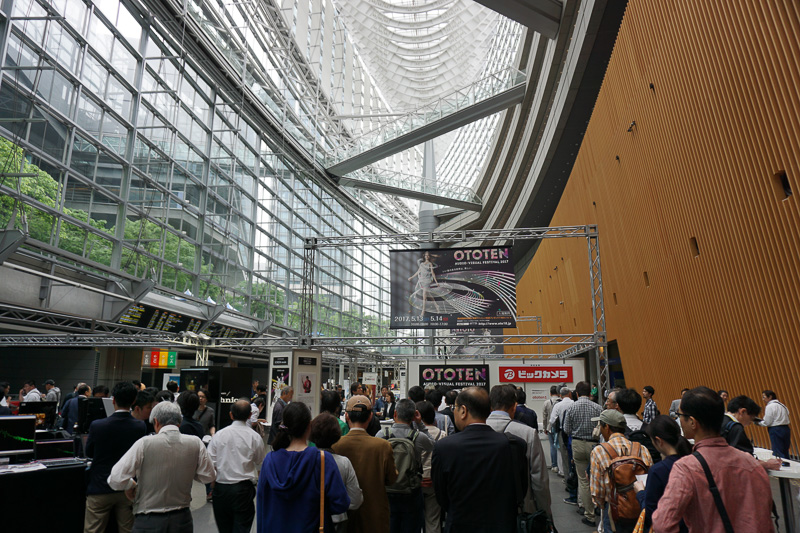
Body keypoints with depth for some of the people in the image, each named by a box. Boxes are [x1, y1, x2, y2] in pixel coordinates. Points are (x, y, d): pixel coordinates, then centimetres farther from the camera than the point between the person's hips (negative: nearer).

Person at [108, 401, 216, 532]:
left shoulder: (144, 444, -13)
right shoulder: (196, 444, -6)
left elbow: (115, 480, -10)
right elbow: (208, 476, 3)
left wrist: (130, 486, 9)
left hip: (149, 522, -2)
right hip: (182, 520, 3)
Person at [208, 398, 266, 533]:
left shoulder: (219, 435, -4)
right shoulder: (255, 437, -7)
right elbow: (260, 465, 7)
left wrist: (212, 486, 13)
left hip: (221, 488, 2)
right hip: (244, 489, -2)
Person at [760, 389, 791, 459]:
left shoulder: (769, 406, -11)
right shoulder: (782, 405, 13)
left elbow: (767, 422, -13)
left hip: (775, 430, -9)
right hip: (786, 429, 9)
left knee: (778, 453, -5)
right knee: (785, 453, 14)